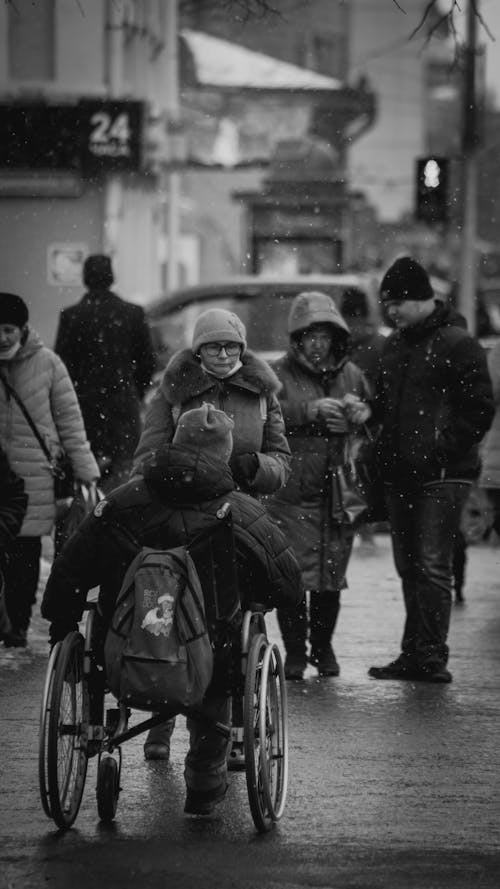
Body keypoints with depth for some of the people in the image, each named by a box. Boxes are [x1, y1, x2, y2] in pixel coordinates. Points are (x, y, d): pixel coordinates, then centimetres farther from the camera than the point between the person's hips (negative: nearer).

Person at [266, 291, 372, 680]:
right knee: (294, 574, -7)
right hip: (292, 493, -3)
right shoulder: (279, 374, 1)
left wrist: (360, 412, 0)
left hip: (339, 490, 3)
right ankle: (295, 652, 2)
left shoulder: (351, 374, 14)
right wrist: (309, 410, -21)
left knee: (332, 577, 7)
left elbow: (376, 413, 22)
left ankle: (323, 646, 22)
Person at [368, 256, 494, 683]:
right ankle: (415, 655, 14)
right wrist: (367, 410, 5)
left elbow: (480, 409, -10)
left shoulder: (458, 344, -8)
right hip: (401, 472, 8)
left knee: (432, 566, -11)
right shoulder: (396, 344, 16)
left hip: (441, 475, -8)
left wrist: (446, 449, -15)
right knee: (409, 567, 9)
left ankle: (430, 655, -10)